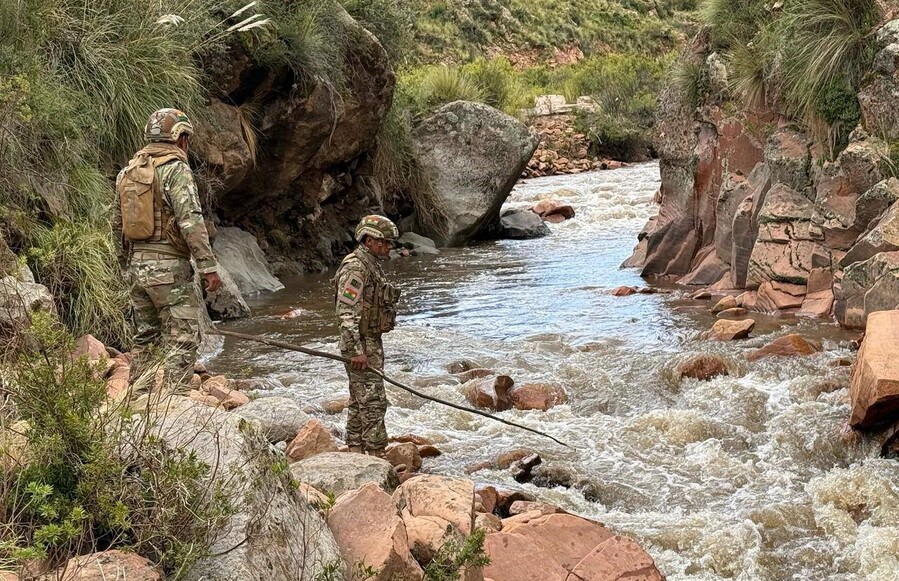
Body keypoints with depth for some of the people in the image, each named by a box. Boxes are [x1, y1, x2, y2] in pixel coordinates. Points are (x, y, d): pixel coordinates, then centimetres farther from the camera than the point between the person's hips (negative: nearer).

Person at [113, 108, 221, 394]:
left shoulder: (128, 171, 13)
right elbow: (191, 221, -20)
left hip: (136, 266, 8)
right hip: (169, 267, -8)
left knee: (144, 336, 17)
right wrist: (209, 266, -19)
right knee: (182, 340, -4)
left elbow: (118, 224, 18)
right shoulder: (175, 169, -11)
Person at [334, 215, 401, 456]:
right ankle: (376, 454, -9)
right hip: (360, 344, -10)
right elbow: (346, 312, -24)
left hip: (371, 342, 10)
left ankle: (355, 451, 20)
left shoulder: (371, 265, 15)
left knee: (359, 401, 13)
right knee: (373, 401, -10)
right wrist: (357, 351, -26)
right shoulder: (355, 267, -17)